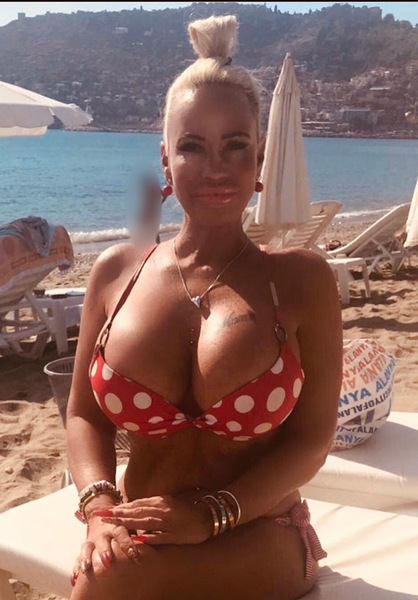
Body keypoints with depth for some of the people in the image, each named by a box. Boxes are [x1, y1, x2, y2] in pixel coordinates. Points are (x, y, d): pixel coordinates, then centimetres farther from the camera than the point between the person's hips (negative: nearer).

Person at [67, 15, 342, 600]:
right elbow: (84, 414, 7)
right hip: (142, 542, 3)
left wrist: (212, 515, -17)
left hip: (261, 542, -3)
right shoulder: (116, 272, 3)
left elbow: (312, 437, -6)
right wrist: (100, 508, -11)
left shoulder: (302, 280, -4)